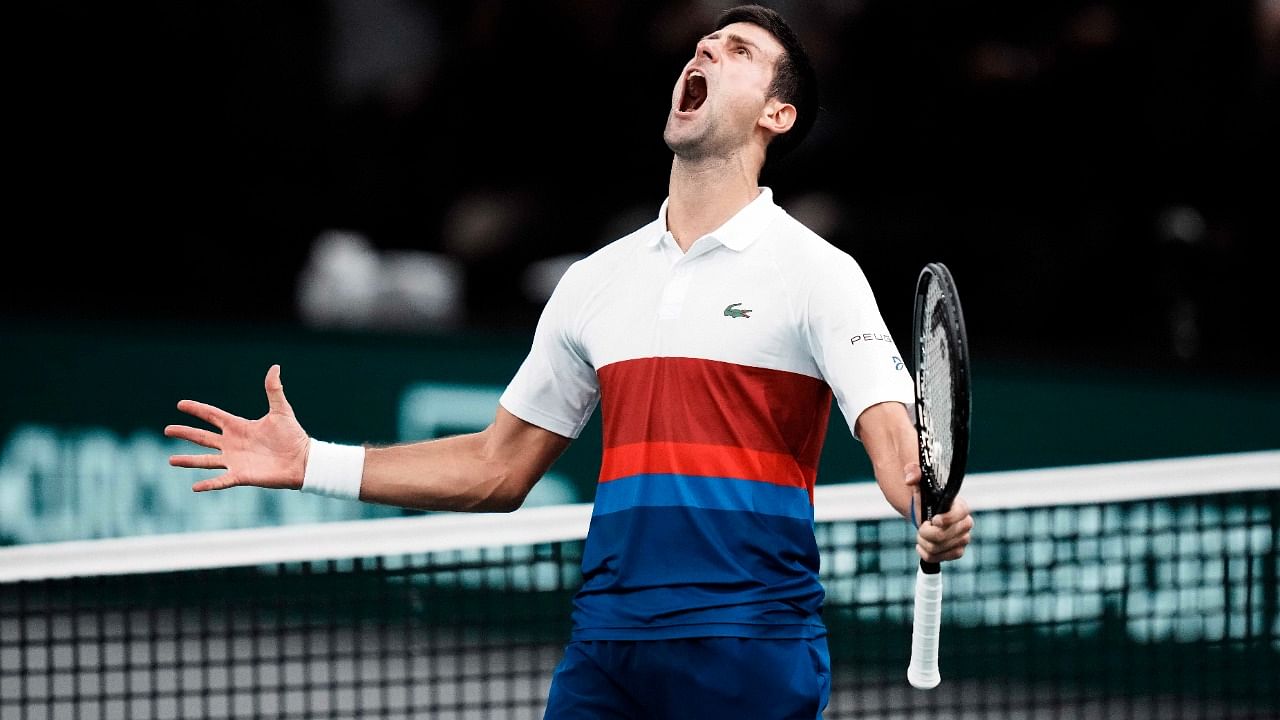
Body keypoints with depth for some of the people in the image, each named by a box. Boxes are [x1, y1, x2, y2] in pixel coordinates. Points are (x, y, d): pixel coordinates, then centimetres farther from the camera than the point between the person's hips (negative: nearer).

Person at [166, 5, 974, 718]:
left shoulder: (816, 272, 0)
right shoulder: (596, 281, 16)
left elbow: (893, 433, -12)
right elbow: (500, 468, 21)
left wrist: (934, 511, -36)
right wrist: (310, 464, 17)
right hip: (606, 649, 5)